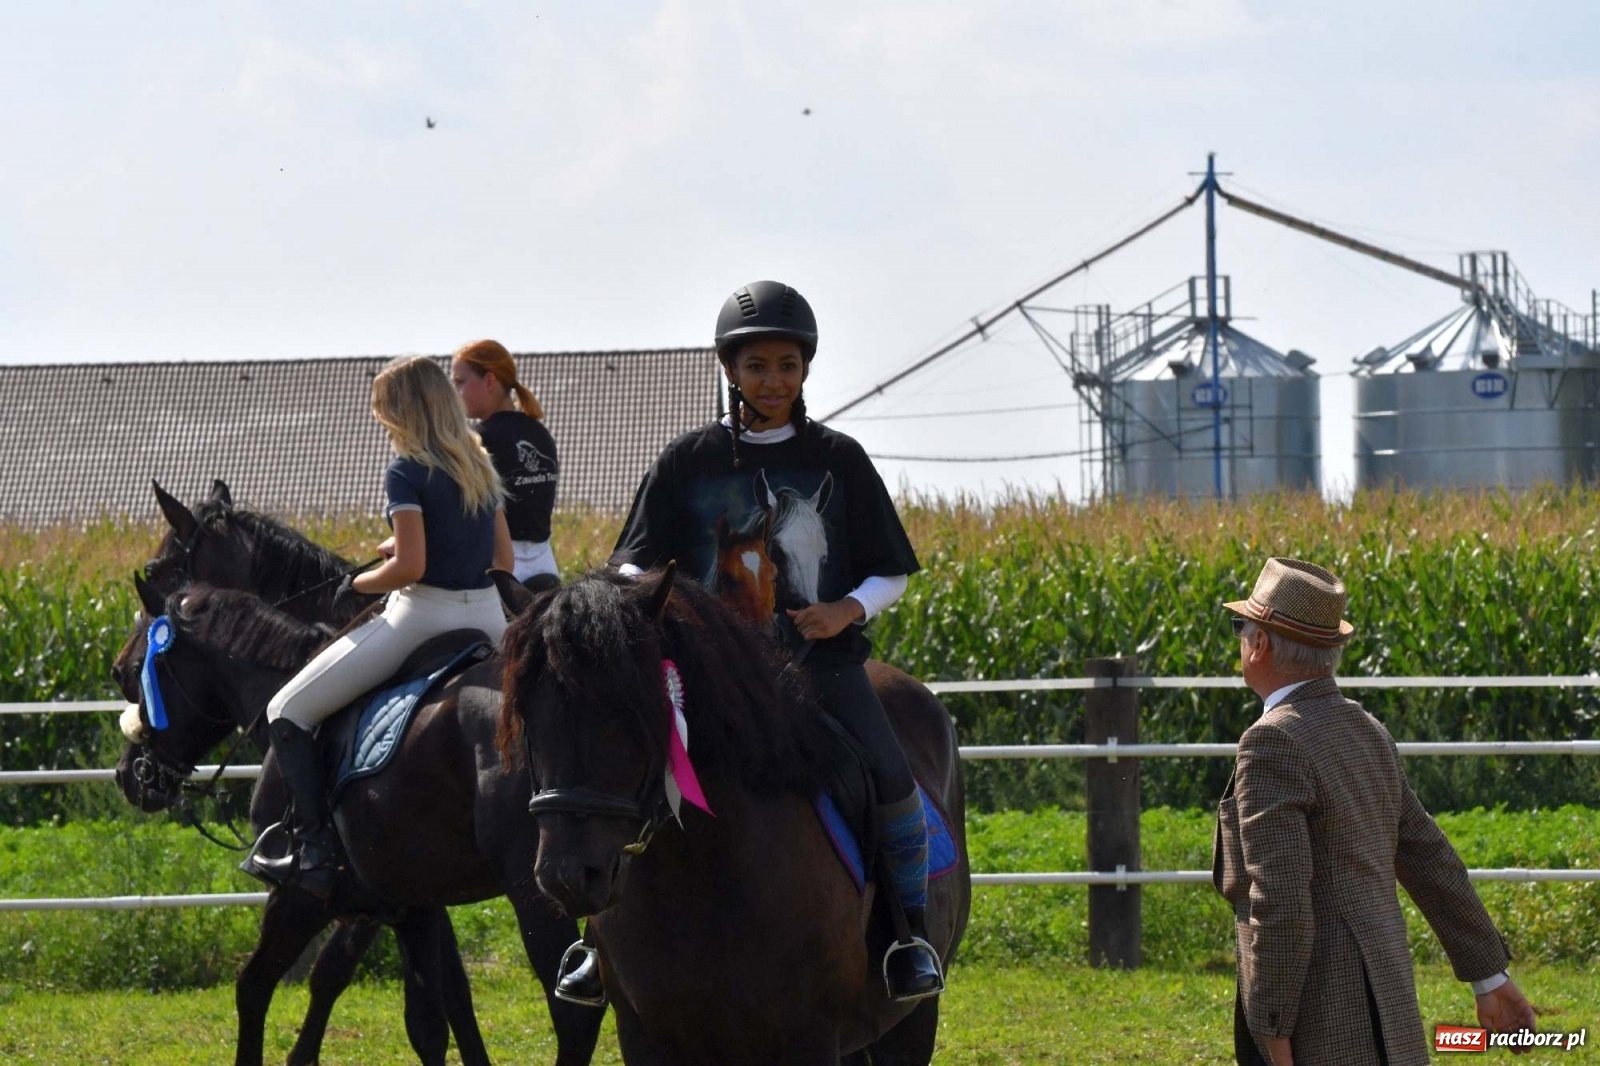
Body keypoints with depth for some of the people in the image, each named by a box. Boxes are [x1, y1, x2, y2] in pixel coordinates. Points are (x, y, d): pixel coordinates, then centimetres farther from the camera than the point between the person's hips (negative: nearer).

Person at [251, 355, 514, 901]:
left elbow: (410, 566, -20)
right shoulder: (481, 467, 10)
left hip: (422, 615, -7)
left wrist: (356, 584, -2)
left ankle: (316, 848, -9)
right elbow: (504, 558, 16)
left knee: (288, 712, 0)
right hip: (489, 618, 7)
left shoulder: (407, 473, -12)